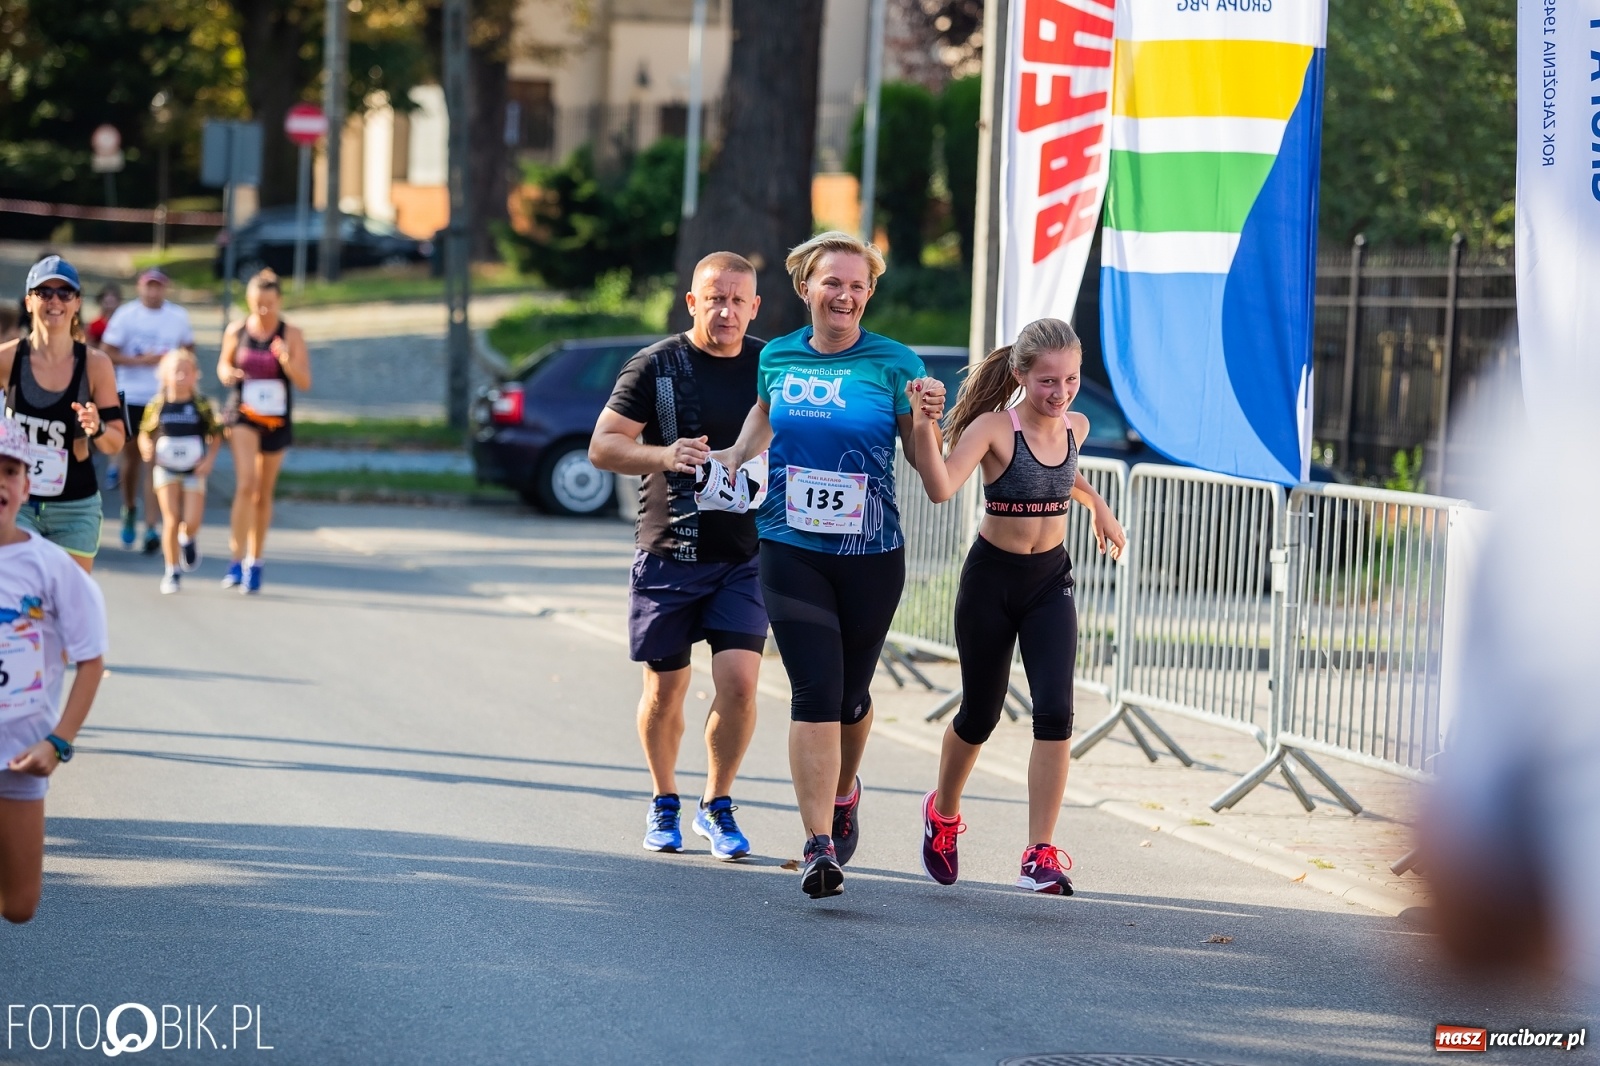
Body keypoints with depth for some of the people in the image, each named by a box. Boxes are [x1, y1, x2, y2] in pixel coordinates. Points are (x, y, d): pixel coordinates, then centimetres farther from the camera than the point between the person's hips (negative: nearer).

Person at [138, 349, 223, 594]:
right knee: (171, 521, -3)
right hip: (165, 469, 0)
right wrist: (146, 448, -14)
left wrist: (210, 459, -10)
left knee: (191, 522, -9)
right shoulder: (158, 405, -3)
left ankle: (188, 539, 30)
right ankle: (173, 572, 9)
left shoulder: (201, 404, -6)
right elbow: (145, 433, 7)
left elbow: (215, 436, 2)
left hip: (193, 471, 0)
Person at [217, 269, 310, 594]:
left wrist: (287, 361, -26)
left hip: (276, 420, 1)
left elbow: (305, 382, -7)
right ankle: (237, 559, -17)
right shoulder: (237, 331, -1)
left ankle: (254, 563, 24)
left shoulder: (291, 335, -5)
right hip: (243, 414, -1)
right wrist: (227, 374, -10)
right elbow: (224, 364, 13)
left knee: (264, 494, 11)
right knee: (246, 484, -19)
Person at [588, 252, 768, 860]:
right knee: (664, 690, 7)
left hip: (745, 555, 1)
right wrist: (664, 455, -23)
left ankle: (717, 805, 7)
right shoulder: (656, 366, -2)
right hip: (669, 553, -1)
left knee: (738, 680, -12)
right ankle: (664, 804, 29)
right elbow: (602, 447, -5)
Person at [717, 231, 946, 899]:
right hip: (792, 549, 1)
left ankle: (843, 791, 44)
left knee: (851, 694, 12)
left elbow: (925, 461, -4)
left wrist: (928, 417, -23)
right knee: (815, 692, -12)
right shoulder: (778, 358, 5)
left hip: (871, 554, 0)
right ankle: (820, 847, -14)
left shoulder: (893, 363, -4)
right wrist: (735, 457, 11)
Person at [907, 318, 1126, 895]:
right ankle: (942, 812, 42)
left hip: (1050, 581, 3)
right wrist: (925, 427, -48)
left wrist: (1099, 507, 22)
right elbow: (941, 488, -36)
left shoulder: (1075, 427, -1)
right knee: (980, 714, 11)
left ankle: (1041, 857, -13)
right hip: (991, 578, -3)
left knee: (1055, 714, -14)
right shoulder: (994, 428, -18)